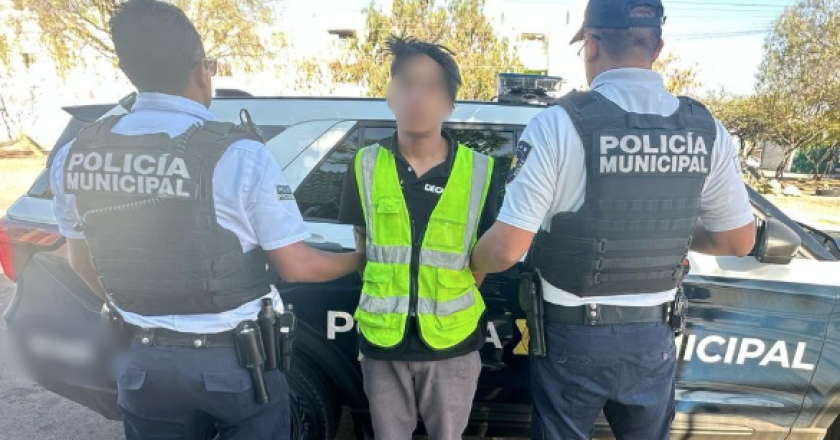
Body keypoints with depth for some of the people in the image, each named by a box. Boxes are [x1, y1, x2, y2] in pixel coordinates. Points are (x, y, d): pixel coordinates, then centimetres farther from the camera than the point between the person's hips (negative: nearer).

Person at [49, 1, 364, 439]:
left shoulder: (73, 156, -4)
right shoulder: (237, 154, -21)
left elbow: (84, 262, 10)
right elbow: (296, 265, -15)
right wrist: (361, 257, 4)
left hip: (145, 361, 5)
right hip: (235, 360, -4)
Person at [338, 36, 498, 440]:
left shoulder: (478, 170, -8)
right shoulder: (367, 165, -5)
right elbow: (363, 241, 6)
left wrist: (453, 298, -2)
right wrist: (386, 295, 1)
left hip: (452, 342, 0)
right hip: (382, 340, 1)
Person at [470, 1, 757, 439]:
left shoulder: (559, 124, -19)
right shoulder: (706, 130, -4)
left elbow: (506, 248, -20)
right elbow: (739, 240, 5)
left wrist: (474, 268, 1)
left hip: (574, 335, -4)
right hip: (653, 336, 4)